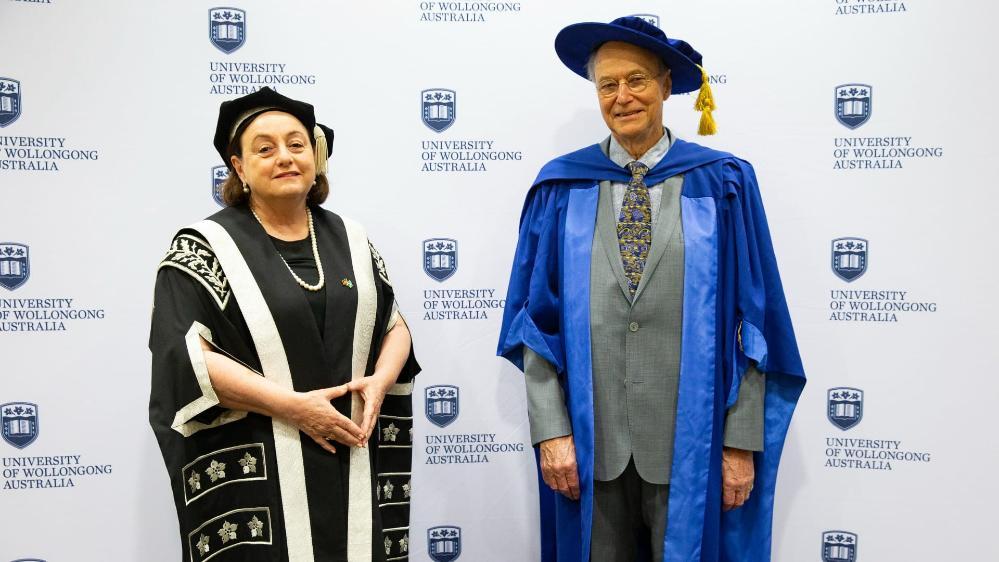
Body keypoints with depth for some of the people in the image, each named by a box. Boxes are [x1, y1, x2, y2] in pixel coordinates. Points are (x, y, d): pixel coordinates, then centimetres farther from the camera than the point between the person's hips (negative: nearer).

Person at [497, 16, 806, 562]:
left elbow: (749, 322, -1)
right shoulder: (561, 188, 3)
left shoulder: (722, 185, 0)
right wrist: (550, 430, -7)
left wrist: (742, 442, -5)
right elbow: (536, 318, 1)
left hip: (692, 447, -1)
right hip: (590, 445, 1)